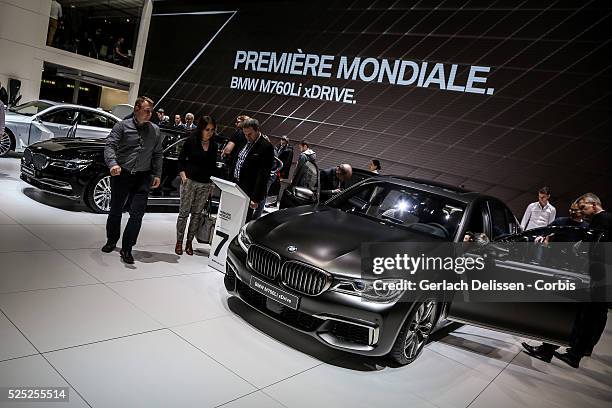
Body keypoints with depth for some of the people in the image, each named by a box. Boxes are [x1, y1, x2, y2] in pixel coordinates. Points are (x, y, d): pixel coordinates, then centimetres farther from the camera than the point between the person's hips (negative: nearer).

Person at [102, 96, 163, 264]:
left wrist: (157, 174, 3)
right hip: (121, 174, -1)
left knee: (137, 214, -7)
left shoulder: (155, 131, 9)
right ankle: (111, 241, 33)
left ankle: (126, 249, 2)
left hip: (143, 177, 1)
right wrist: (113, 163, -27)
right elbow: (110, 146, -9)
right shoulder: (122, 126, 0)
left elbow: (157, 154, 12)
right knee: (115, 211, 12)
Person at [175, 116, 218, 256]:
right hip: (190, 181, -3)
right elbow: (181, 159, 2)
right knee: (184, 212, 1)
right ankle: (179, 242, 10)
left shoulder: (214, 145, 8)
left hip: (206, 184, 4)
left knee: (197, 213, 6)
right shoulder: (191, 141, -2)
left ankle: (189, 242, 14)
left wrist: (213, 183, 11)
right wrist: (183, 174, -10)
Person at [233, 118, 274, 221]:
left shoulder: (266, 147, -15)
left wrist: (256, 198, -21)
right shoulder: (246, 142, 12)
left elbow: (263, 175, -19)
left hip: (249, 193, -8)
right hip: (237, 186, 8)